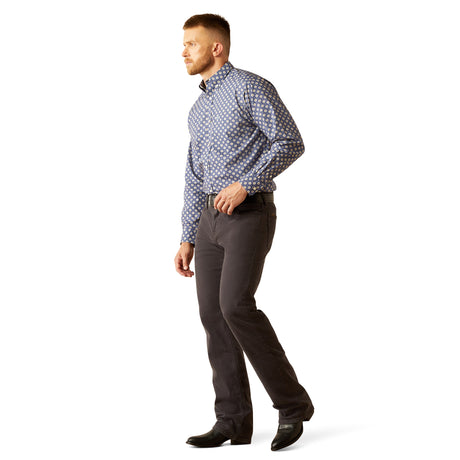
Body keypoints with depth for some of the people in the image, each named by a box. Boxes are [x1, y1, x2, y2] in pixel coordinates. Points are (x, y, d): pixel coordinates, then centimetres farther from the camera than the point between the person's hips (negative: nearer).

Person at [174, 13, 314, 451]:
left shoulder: (251, 87, -5)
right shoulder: (199, 110, 20)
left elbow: (290, 143, -13)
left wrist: (245, 184, -21)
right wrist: (188, 240, 16)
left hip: (250, 214, -8)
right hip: (211, 218, 8)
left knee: (236, 306, -21)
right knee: (213, 313, 1)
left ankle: (291, 401, -8)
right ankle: (234, 421, 5)